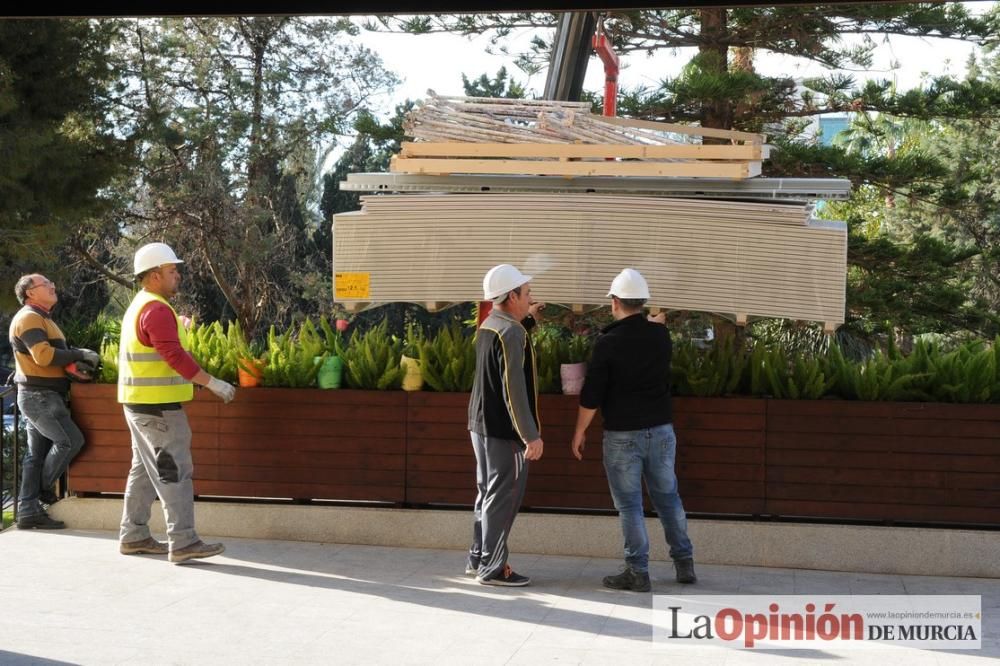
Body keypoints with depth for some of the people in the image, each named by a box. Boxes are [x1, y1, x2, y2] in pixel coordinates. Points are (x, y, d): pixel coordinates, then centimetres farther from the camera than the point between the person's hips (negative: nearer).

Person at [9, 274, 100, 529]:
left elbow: (53, 355, 21)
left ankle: (28, 510, 6)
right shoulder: (29, 318, -13)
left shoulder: (41, 318, 21)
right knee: (70, 441, -10)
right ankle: (42, 489, 4)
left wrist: (78, 363, 5)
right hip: (39, 396, -10)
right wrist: (80, 354, -18)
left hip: (42, 395, 10)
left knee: (37, 453, 7)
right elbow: (44, 355, -25)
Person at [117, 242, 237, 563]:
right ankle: (182, 542, -10)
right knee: (175, 472, -10)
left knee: (145, 470, 15)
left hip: (140, 404, 11)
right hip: (158, 406, -11)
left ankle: (133, 536, 20)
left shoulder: (139, 306, 16)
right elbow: (175, 356, -23)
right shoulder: (157, 310, -17)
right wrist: (214, 383, -21)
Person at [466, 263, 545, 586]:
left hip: (481, 425, 10)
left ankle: (478, 558, 25)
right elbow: (514, 389, -24)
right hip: (504, 430, -10)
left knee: (488, 493, 18)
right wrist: (531, 436, -23)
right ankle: (492, 569, 3)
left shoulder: (489, 325, 10)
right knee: (503, 498, -2)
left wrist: (527, 319, 28)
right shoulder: (511, 333, -19)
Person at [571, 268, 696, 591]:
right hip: (661, 429, 5)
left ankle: (638, 572, 3)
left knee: (629, 504, 2)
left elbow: (591, 394, -10)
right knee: (668, 497, 15)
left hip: (623, 434, -5)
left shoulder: (608, 342, -13)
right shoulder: (661, 334, 0)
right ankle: (684, 563, 19)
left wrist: (580, 432, 1)